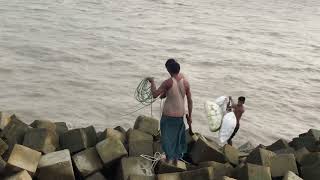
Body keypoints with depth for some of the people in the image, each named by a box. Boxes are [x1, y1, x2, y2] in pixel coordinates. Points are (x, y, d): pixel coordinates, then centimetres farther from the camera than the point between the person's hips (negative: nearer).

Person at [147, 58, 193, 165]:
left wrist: (152, 82, -1)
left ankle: (169, 158, 12)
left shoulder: (168, 82, -18)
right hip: (180, 115, 5)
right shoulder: (186, 82, -5)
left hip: (168, 114, -4)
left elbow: (155, 94, -17)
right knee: (177, 136, 19)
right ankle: (176, 158, 31)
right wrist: (190, 116, 12)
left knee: (167, 136, 11)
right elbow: (189, 100, 2)